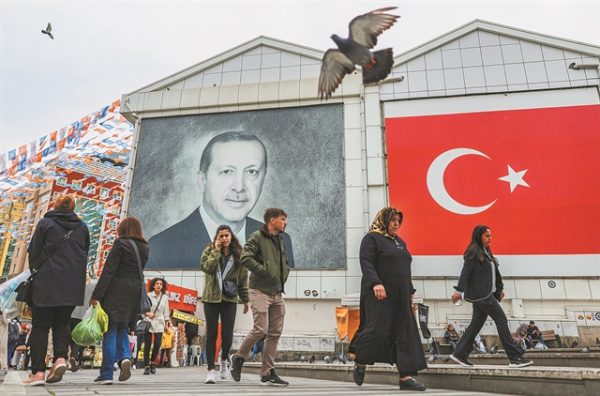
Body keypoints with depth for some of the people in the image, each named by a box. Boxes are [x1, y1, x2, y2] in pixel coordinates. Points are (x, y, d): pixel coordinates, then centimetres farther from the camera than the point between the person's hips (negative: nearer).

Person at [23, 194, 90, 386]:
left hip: (48, 283, -3)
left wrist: (35, 269, 19)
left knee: (40, 325, 5)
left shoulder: (45, 223, -1)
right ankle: (61, 358, -4)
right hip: (73, 284, 3)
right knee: (62, 323, 15)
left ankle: (38, 371, 2)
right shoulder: (82, 227, 9)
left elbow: (33, 252, 2)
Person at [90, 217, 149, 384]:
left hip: (116, 292, -5)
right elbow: (139, 270, 10)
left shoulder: (120, 243, -9)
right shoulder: (145, 248, 9)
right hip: (134, 293, 5)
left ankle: (106, 374, 7)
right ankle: (125, 357, -3)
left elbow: (108, 270, -13)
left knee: (110, 330, 3)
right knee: (122, 328, 19)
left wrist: (96, 295, -12)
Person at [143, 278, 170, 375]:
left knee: (157, 344, -6)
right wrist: (147, 313, -16)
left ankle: (152, 362, 18)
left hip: (159, 323, 2)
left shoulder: (165, 297, 5)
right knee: (147, 345, 0)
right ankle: (146, 366, 12)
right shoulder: (148, 295, -3)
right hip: (148, 322, -2)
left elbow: (166, 311, 10)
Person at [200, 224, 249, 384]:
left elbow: (243, 278, 9)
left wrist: (245, 300, 10)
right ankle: (211, 370, 11)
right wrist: (216, 250, -15)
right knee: (211, 334, 1)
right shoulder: (210, 250, 1)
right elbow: (206, 267, -18)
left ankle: (224, 360, 29)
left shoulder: (238, 254, 5)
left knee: (227, 335, -2)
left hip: (229, 299, 1)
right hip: (211, 298, -1)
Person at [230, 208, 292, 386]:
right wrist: (265, 272, -19)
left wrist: (283, 276, 9)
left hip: (278, 293, 7)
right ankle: (239, 357, 13)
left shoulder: (280, 240, 16)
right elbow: (245, 258, -19)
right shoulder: (257, 237, -7)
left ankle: (268, 372, 15)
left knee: (275, 333, 6)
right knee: (260, 329, -12)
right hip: (260, 291, -7)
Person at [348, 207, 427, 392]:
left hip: (400, 297, 8)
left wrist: (410, 293, 21)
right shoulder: (371, 238, -2)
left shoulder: (400, 242, 22)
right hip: (379, 295, -8)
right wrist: (375, 283, -26)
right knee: (378, 330, -11)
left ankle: (406, 376, 6)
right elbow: (366, 263, -14)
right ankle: (360, 363, 15)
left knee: (407, 333, 1)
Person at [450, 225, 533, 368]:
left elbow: (495, 271, 23)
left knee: (477, 323, 8)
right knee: (501, 319, -7)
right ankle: (514, 357, -2)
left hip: (485, 294, 9)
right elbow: (466, 271, -15)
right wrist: (459, 290, -21)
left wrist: (500, 288, 20)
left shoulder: (486, 252, 18)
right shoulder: (473, 252, -8)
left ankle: (460, 354, 12)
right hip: (480, 293, -9)